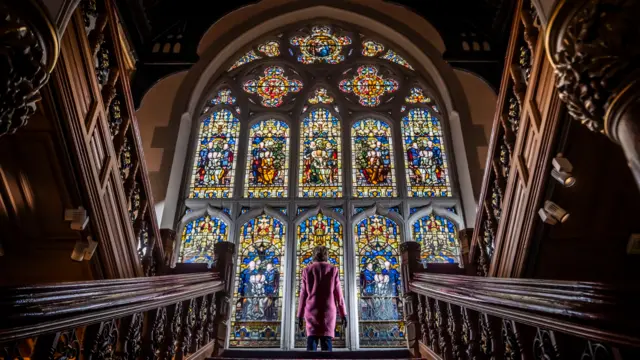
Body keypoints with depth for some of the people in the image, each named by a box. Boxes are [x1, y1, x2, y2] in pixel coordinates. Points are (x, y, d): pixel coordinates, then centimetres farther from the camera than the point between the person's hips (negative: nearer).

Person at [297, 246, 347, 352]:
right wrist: (343, 314, 7)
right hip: (328, 311, -1)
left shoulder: (307, 270, 6)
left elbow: (303, 295, 4)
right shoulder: (333, 270, 5)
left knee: (311, 342, 0)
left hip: (312, 311, 1)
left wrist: (300, 315, 8)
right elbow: (338, 294, 3)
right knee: (326, 342, -1)